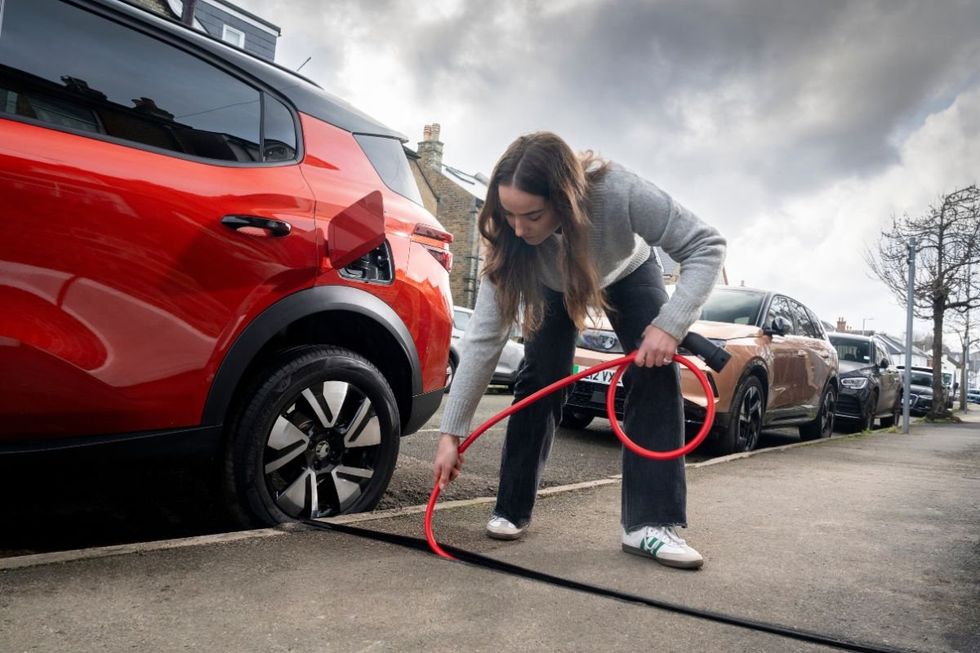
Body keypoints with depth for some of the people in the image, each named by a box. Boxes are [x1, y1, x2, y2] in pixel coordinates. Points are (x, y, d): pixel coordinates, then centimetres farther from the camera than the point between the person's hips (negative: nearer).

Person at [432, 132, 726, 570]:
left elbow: (706, 245, -32)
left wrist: (669, 323, -44)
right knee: (539, 378, -13)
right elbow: (483, 337, -32)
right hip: (553, 286, 1)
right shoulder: (510, 239, -35)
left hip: (629, 273, -1)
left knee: (656, 370, -19)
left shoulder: (617, 191, -43)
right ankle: (511, 509, 3)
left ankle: (651, 524, -15)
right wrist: (451, 432, -33)